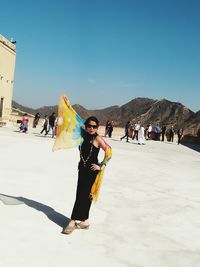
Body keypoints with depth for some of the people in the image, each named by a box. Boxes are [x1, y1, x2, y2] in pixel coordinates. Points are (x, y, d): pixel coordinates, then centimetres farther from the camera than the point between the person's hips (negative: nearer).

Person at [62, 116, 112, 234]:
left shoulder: (97, 139, -9)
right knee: (82, 195, 10)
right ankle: (85, 221, 22)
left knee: (83, 195, -5)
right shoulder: (83, 137, 8)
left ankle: (74, 221, 2)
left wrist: (101, 166, -11)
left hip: (92, 170, -7)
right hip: (82, 169, 7)